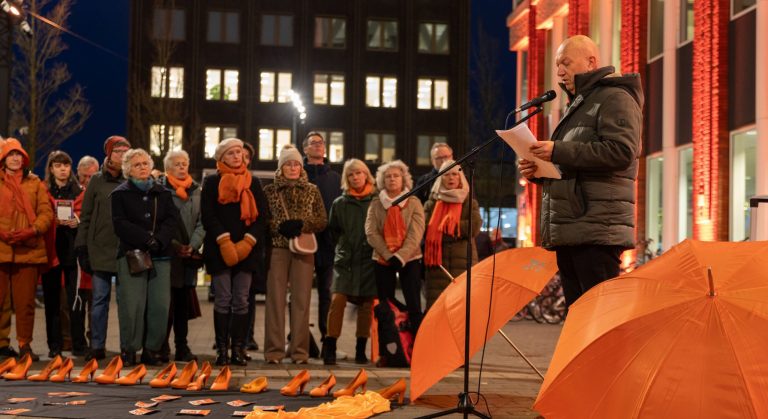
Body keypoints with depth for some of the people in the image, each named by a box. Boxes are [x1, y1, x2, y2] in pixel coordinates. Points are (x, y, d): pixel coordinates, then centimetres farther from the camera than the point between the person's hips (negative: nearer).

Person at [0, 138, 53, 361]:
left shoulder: (35, 183, 13)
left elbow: (46, 211, 6)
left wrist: (33, 230, -12)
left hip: (29, 249, 1)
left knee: (26, 301, 4)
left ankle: (25, 344, 13)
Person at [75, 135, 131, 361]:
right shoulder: (97, 181, 7)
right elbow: (85, 216, 7)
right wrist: (82, 246, 1)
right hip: (100, 248, 1)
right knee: (100, 298, 3)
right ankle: (97, 346, 10)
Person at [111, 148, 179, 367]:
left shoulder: (163, 193, 16)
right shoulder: (120, 194, 7)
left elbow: (173, 220, 5)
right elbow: (121, 225, -5)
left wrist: (159, 239, -13)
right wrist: (147, 239, -15)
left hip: (160, 255, 3)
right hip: (131, 255, -3)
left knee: (160, 305, -3)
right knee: (132, 305, -8)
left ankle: (152, 349, 6)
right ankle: (128, 351, 1)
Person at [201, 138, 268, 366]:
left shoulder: (253, 183, 13)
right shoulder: (212, 182, 5)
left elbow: (262, 215, 6)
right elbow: (208, 215, -3)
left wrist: (248, 241, -8)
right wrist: (225, 241, -14)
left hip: (246, 250, 2)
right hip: (220, 250, -2)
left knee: (241, 301, 2)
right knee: (223, 300, -2)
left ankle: (239, 349, 5)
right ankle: (222, 349, 3)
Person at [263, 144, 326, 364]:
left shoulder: (312, 191, 11)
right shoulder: (269, 190, 8)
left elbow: (323, 221, 7)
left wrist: (302, 225, -11)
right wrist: (279, 226, -13)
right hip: (277, 249, -1)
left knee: (301, 298, 1)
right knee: (276, 298, -2)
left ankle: (299, 349, 6)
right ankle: (274, 349, 3)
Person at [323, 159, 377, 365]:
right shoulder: (340, 203, 9)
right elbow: (333, 231, 16)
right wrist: (344, 245, 7)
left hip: (370, 259, 0)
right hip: (346, 259, 0)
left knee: (366, 304, 4)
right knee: (338, 299, -13)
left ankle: (361, 350, 14)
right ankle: (329, 348, -7)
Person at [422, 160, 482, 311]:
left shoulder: (470, 203, 11)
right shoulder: (431, 204, 13)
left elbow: (475, 228, -4)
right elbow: (425, 229, 0)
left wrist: (452, 226, -4)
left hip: (463, 260, -1)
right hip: (437, 262, 1)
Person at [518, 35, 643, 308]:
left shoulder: (615, 98, -2)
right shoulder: (577, 106, 27)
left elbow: (621, 152, -18)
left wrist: (558, 151, -17)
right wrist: (538, 172, 9)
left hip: (597, 233, -9)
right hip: (569, 232, 9)